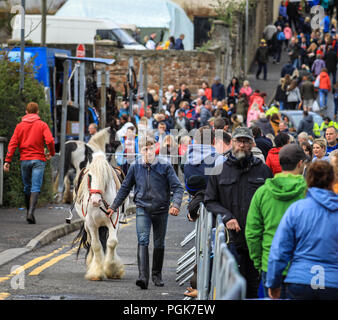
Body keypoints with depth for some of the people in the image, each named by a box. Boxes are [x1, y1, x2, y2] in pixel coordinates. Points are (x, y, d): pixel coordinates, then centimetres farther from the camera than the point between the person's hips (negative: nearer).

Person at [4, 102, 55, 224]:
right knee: (35, 188, -8)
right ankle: (31, 213, -24)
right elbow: (50, 141, -12)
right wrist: (51, 153, 6)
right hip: (38, 160, -3)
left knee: (27, 187, 16)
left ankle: (29, 212, 22)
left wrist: (7, 160, -3)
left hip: (24, 160, 3)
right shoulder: (42, 125, 0)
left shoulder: (20, 126, 7)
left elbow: (13, 144, -1)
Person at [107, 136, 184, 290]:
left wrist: (176, 204, -23)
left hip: (161, 210, 0)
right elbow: (125, 188, 14)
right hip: (142, 209, 0)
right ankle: (143, 276, -25)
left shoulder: (165, 165, -4)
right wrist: (114, 207, 14)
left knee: (159, 244, 10)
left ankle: (157, 274, 28)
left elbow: (177, 187, -6)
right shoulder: (135, 166, 2)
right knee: (142, 241, -16)